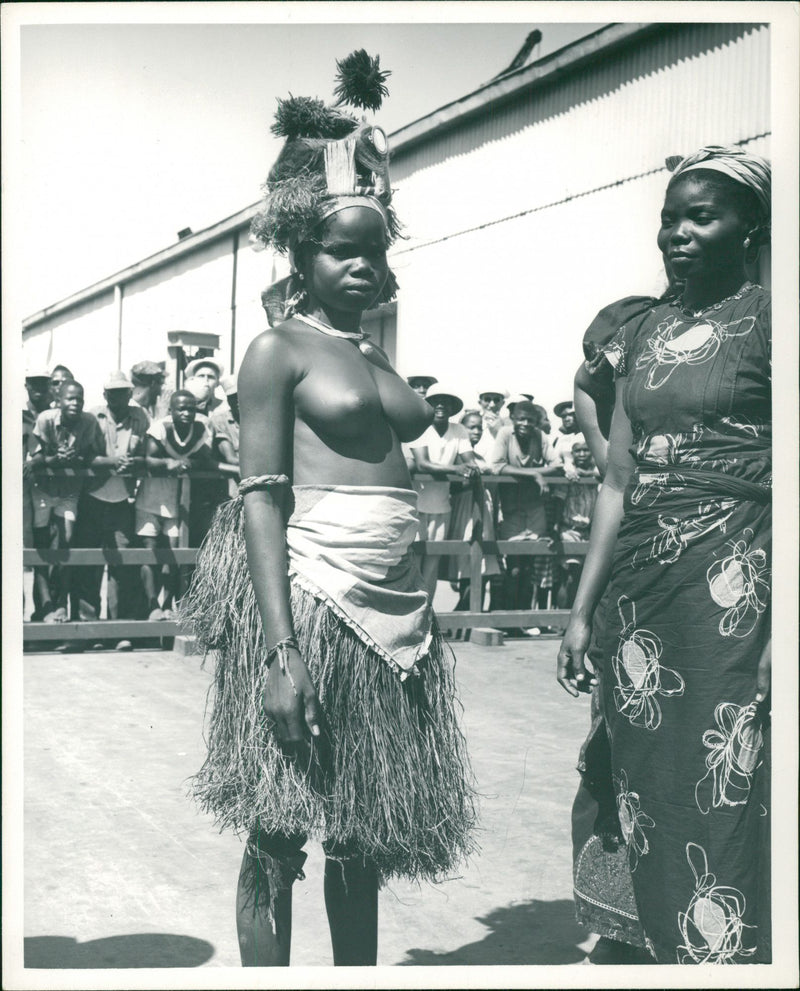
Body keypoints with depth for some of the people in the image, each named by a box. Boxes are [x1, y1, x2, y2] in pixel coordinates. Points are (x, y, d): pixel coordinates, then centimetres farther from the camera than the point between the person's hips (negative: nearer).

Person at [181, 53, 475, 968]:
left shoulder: (378, 360, 16)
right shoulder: (280, 350, -3)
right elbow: (261, 498, -11)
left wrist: (412, 609, 10)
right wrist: (280, 649, -19)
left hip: (395, 604, 7)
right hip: (312, 595, -6)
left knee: (365, 838, 14)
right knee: (280, 839, 2)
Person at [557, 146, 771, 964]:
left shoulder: (765, 320, -3)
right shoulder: (643, 333, 14)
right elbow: (618, 481, 14)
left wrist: (780, 630, -17)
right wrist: (583, 610, 11)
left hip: (731, 587, -6)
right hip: (639, 584, 6)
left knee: (723, 804, -4)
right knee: (645, 795, 11)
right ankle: (663, 950, 26)